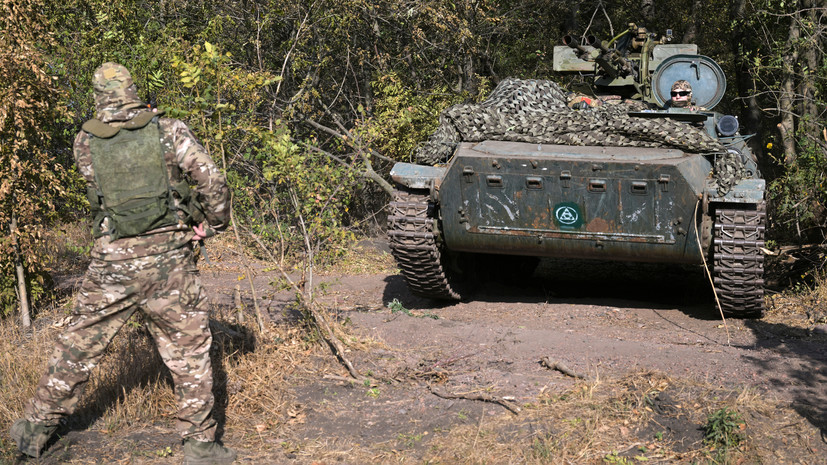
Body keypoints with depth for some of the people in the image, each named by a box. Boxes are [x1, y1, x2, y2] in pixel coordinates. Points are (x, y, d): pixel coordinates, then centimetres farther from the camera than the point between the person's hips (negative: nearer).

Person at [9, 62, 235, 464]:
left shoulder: (85, 143, 2)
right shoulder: (169, 130, -5)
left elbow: (98, 190, 12)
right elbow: (212, 182, -9)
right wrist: (214, 223, 6)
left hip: (112, 262, 2)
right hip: (168, 259, -1)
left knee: (79, 346, 16)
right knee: (189, 352, 10)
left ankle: (35, 430, 29)